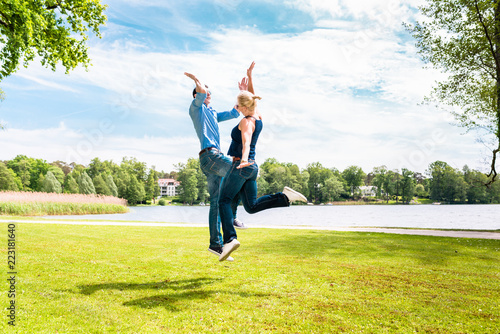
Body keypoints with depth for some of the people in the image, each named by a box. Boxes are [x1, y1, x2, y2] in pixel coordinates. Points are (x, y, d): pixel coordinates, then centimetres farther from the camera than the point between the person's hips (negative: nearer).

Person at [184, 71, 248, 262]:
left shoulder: (213, 114, 32)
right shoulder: (196, 107, 8)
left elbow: (234, 113, 35)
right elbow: (201, 91, -11)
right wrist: (195, 79, 7)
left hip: (214, 156, 9)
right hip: (209, 154, -9)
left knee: (215, 202, 3)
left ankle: (215, 244, 3)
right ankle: (231, 216, -15)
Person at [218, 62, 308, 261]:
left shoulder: (246, 121, -12)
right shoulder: (258, 116, 11)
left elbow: (246, 141, -33)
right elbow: (251, 96, 28)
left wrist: (244, 159, -48)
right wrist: (249, 76, 28)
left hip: (241, 167, -8)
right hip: (252, 168, 8)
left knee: (224, 201, -3)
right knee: (251, 206, 9)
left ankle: (230, 238, -16)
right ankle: (285, 196, -6)